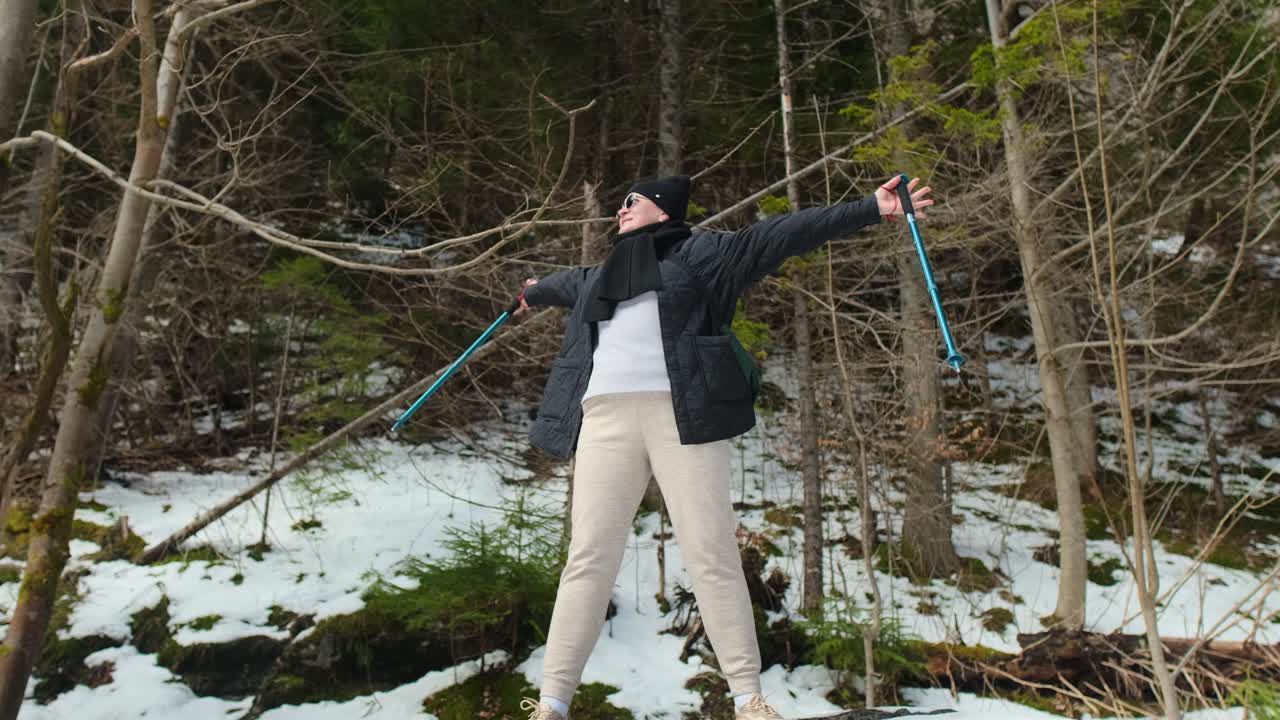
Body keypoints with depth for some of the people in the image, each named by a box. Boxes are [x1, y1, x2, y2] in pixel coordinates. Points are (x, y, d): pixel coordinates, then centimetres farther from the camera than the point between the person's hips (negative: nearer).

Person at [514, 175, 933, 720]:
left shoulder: (698, 253, 15)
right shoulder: (598, 277, 30)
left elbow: (776, 237, 8)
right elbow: (569, 283, 53)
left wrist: (870, 209, 2)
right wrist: (535, 291, 75)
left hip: (682, 414, -3)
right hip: (607, 417, 4)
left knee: (712, 555, -6)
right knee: (590, 557, -2)